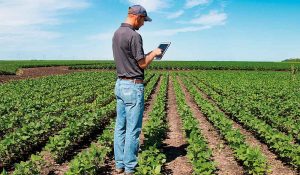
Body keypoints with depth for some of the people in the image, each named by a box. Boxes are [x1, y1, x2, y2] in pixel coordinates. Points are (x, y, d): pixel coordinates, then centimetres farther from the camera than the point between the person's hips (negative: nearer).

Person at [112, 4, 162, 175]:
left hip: (120, 84, 10)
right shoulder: (134, 35, -16)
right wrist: (154, 53, 4)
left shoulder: (117, 33, 13)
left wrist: (148, 54, 17)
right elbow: (143, 64, -13)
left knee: (120, 127, 13)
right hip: (133, 87, -9)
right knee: (133, 129, 0)